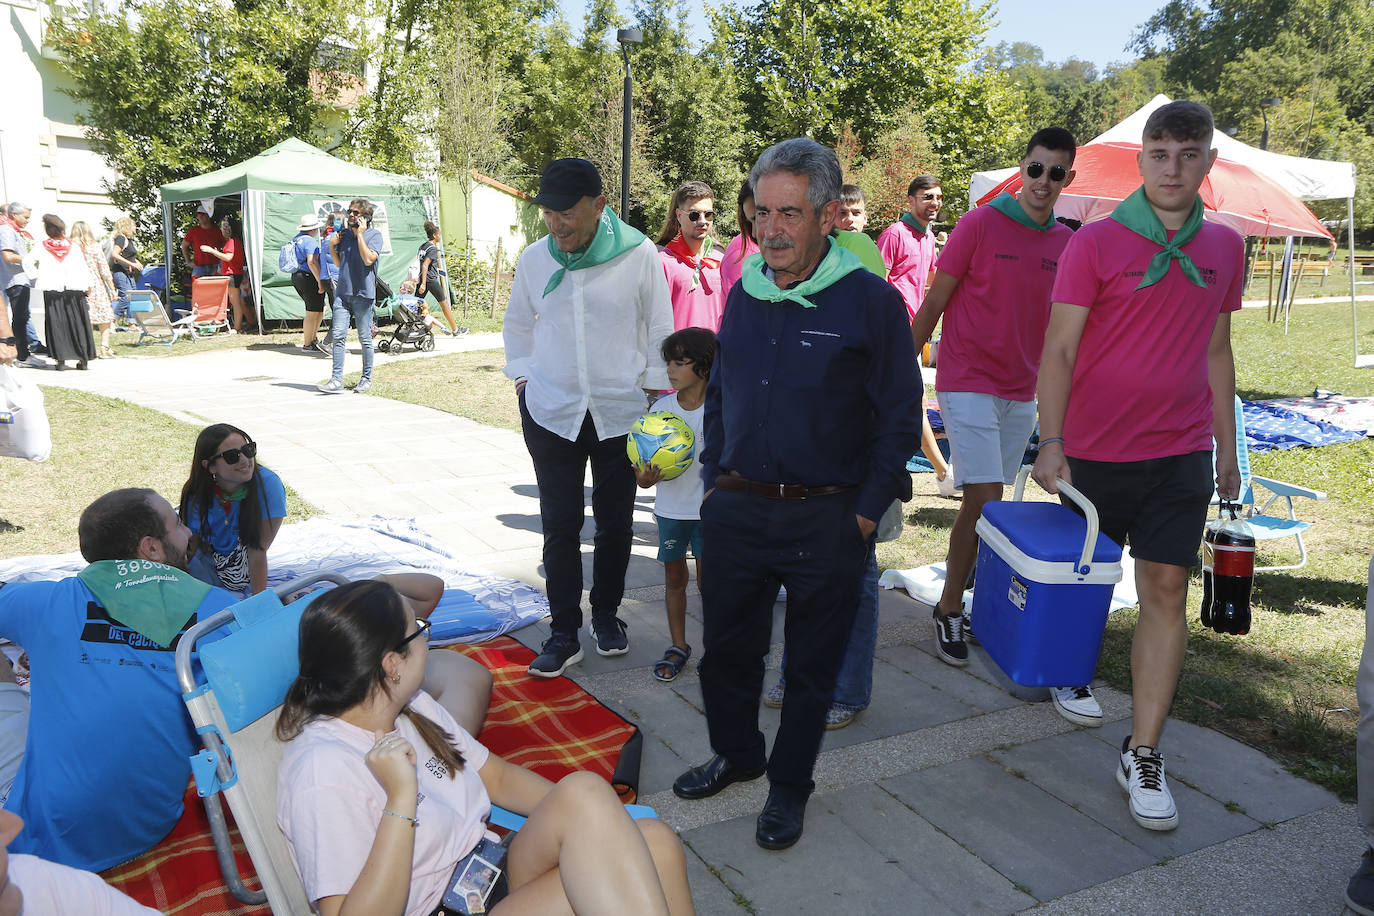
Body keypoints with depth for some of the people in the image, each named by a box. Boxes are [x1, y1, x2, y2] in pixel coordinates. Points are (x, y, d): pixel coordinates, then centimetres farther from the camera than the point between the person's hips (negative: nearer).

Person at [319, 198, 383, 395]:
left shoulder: (374, 234, -2)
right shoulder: (343, 233, 14)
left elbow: (368, 259, -17)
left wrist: (360, 234, -12)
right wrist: (332, 246, 6)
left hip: (363, 293, -5)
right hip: (342, 292, 5)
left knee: (365, 338, 3)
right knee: (338, 336, -4)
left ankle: (367, 378, 16)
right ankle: (336, 380, -3)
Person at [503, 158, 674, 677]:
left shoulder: (639, 255, -9)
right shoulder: (534, 259, -1)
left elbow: (659, 330, 1)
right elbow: (518, 325, 16)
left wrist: (653, 391, 0)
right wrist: (522, 377, 8)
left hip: (621, 412, -1)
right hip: (551, 413, 1)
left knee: (615, 522, 11)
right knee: (560, 526, 2)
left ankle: (606, 614, 32)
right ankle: (564, 634, 14)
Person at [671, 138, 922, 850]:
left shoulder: (871, 301, -9)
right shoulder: (744, 293, 6)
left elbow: (900, 416, -6)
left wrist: (866, 510, -9)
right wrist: (715, 479, 12)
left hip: (826, 519, -4)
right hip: (734, 510, 5)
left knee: (810, 663, 11)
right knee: (726, 645, 16)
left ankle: (788, 785, 31)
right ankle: (736, 752, 41)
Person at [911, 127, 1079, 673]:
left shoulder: (1065, 242, 7)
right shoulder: (980, 224, -8)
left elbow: (1059, 323, 15)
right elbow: (933, 304, -5)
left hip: (1022, 394, 5)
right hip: (968, 385, -5)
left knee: (986, 502, 9)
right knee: (985, 500, -10)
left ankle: (955, 599, 22)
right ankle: (949, 609, 6)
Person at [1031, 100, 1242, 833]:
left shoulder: (1223, 248, 7)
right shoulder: (1094, 243, -6)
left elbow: (1217, 351, 14)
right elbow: (1059, 350, -9)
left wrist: (1227, 447, 14)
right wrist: (1051, 440, -18)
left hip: (1181, 452, 3)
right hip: (1097, 449, -2)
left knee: (1166, 591, -2)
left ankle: (1142, 756, 5)